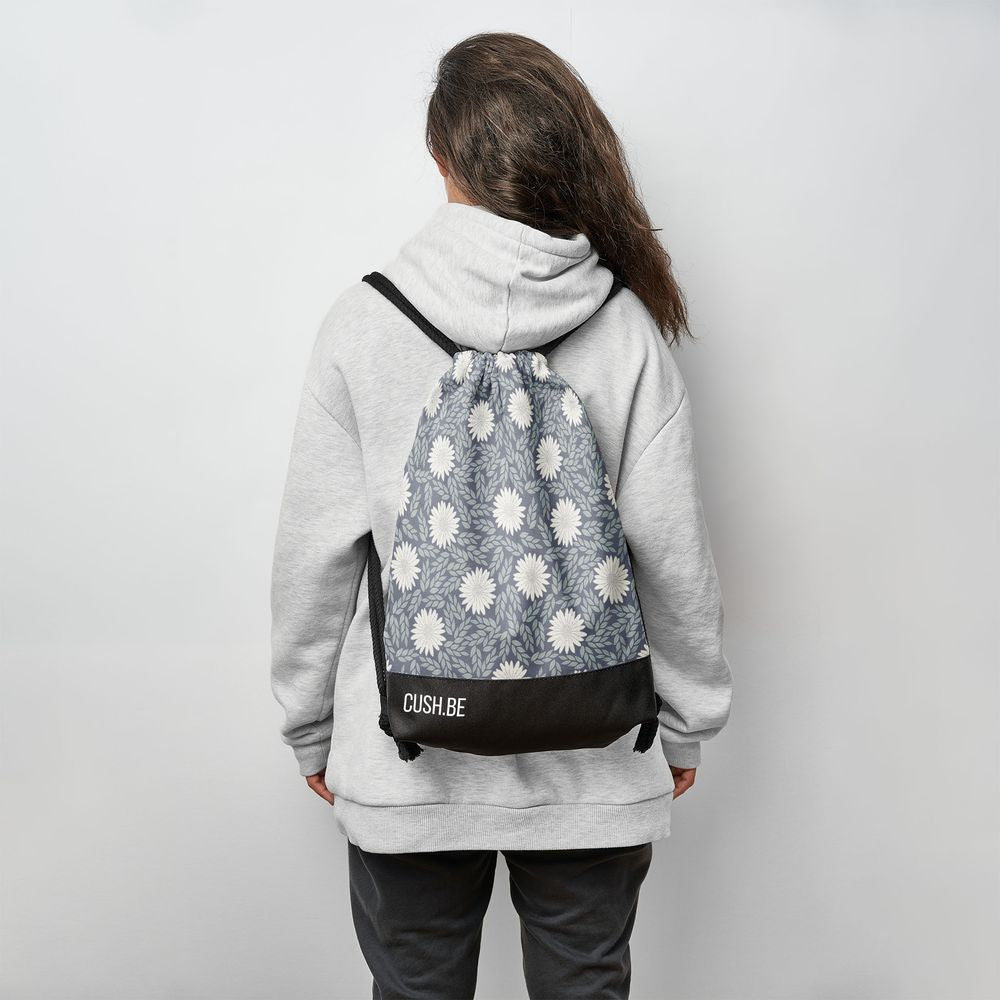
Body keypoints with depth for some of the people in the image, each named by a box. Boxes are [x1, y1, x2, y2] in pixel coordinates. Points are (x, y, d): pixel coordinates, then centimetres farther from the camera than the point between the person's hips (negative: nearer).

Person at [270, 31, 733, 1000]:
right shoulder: (627, 328, -9)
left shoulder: (363, 320, -11)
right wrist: (687, 724, 8)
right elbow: (672, 555, -7)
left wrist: (311, 725, 8)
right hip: (592, 768, 1)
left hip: (405, 764, 0)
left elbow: (315, 553, -7)